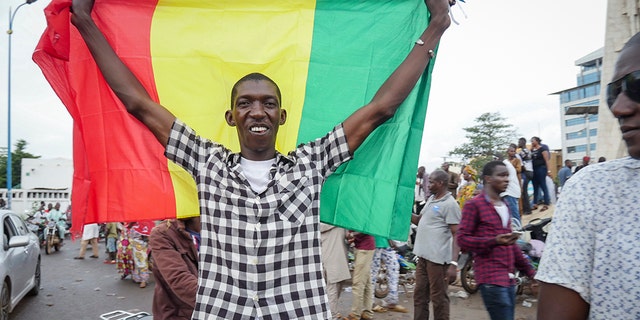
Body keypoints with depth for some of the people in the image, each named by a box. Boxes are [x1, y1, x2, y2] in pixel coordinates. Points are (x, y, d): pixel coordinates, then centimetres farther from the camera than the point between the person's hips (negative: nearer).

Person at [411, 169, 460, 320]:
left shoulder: (450, 204, -12)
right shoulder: (431, 199, 14)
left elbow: (457, 235, -16)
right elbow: (420, 220, 27)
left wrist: (453, 264, -22)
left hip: (438, 259, -9)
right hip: (423, 256, 9)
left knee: (438, 299, 0)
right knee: (419, 295, 16)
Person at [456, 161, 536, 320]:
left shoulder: (506, 206, 19)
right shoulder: (474, 205, -7)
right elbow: (461, 238, -11)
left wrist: (529, 271, 20)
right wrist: (494, 241, -24)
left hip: (509, 278, 8)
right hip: (491, 279, -8)